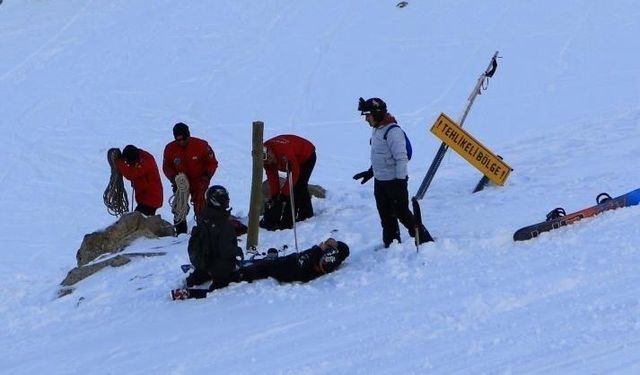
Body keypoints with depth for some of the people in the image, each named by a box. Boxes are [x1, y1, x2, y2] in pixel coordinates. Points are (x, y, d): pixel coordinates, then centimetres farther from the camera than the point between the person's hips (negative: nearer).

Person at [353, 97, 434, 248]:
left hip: (394, 181, -9)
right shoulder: (377, 130, 10)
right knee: (386, 216, 13)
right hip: (380, 181, 9)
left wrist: (400, 181, -23)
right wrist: (370, 172, 26)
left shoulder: (392, 131, -20)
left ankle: (425, 241, 5)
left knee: (402, 213, -4)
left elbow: (401, 158, -22)